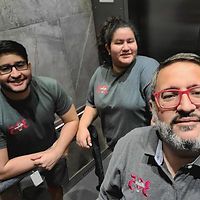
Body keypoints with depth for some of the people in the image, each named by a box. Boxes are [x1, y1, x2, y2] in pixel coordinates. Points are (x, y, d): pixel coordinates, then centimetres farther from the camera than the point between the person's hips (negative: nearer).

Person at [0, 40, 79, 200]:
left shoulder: (50, 87, -24)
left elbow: (72, 120, -11)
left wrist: (56, 152, -23)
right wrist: (44, 155, -22)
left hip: (55, 156, 4)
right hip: (22, 168, -3)